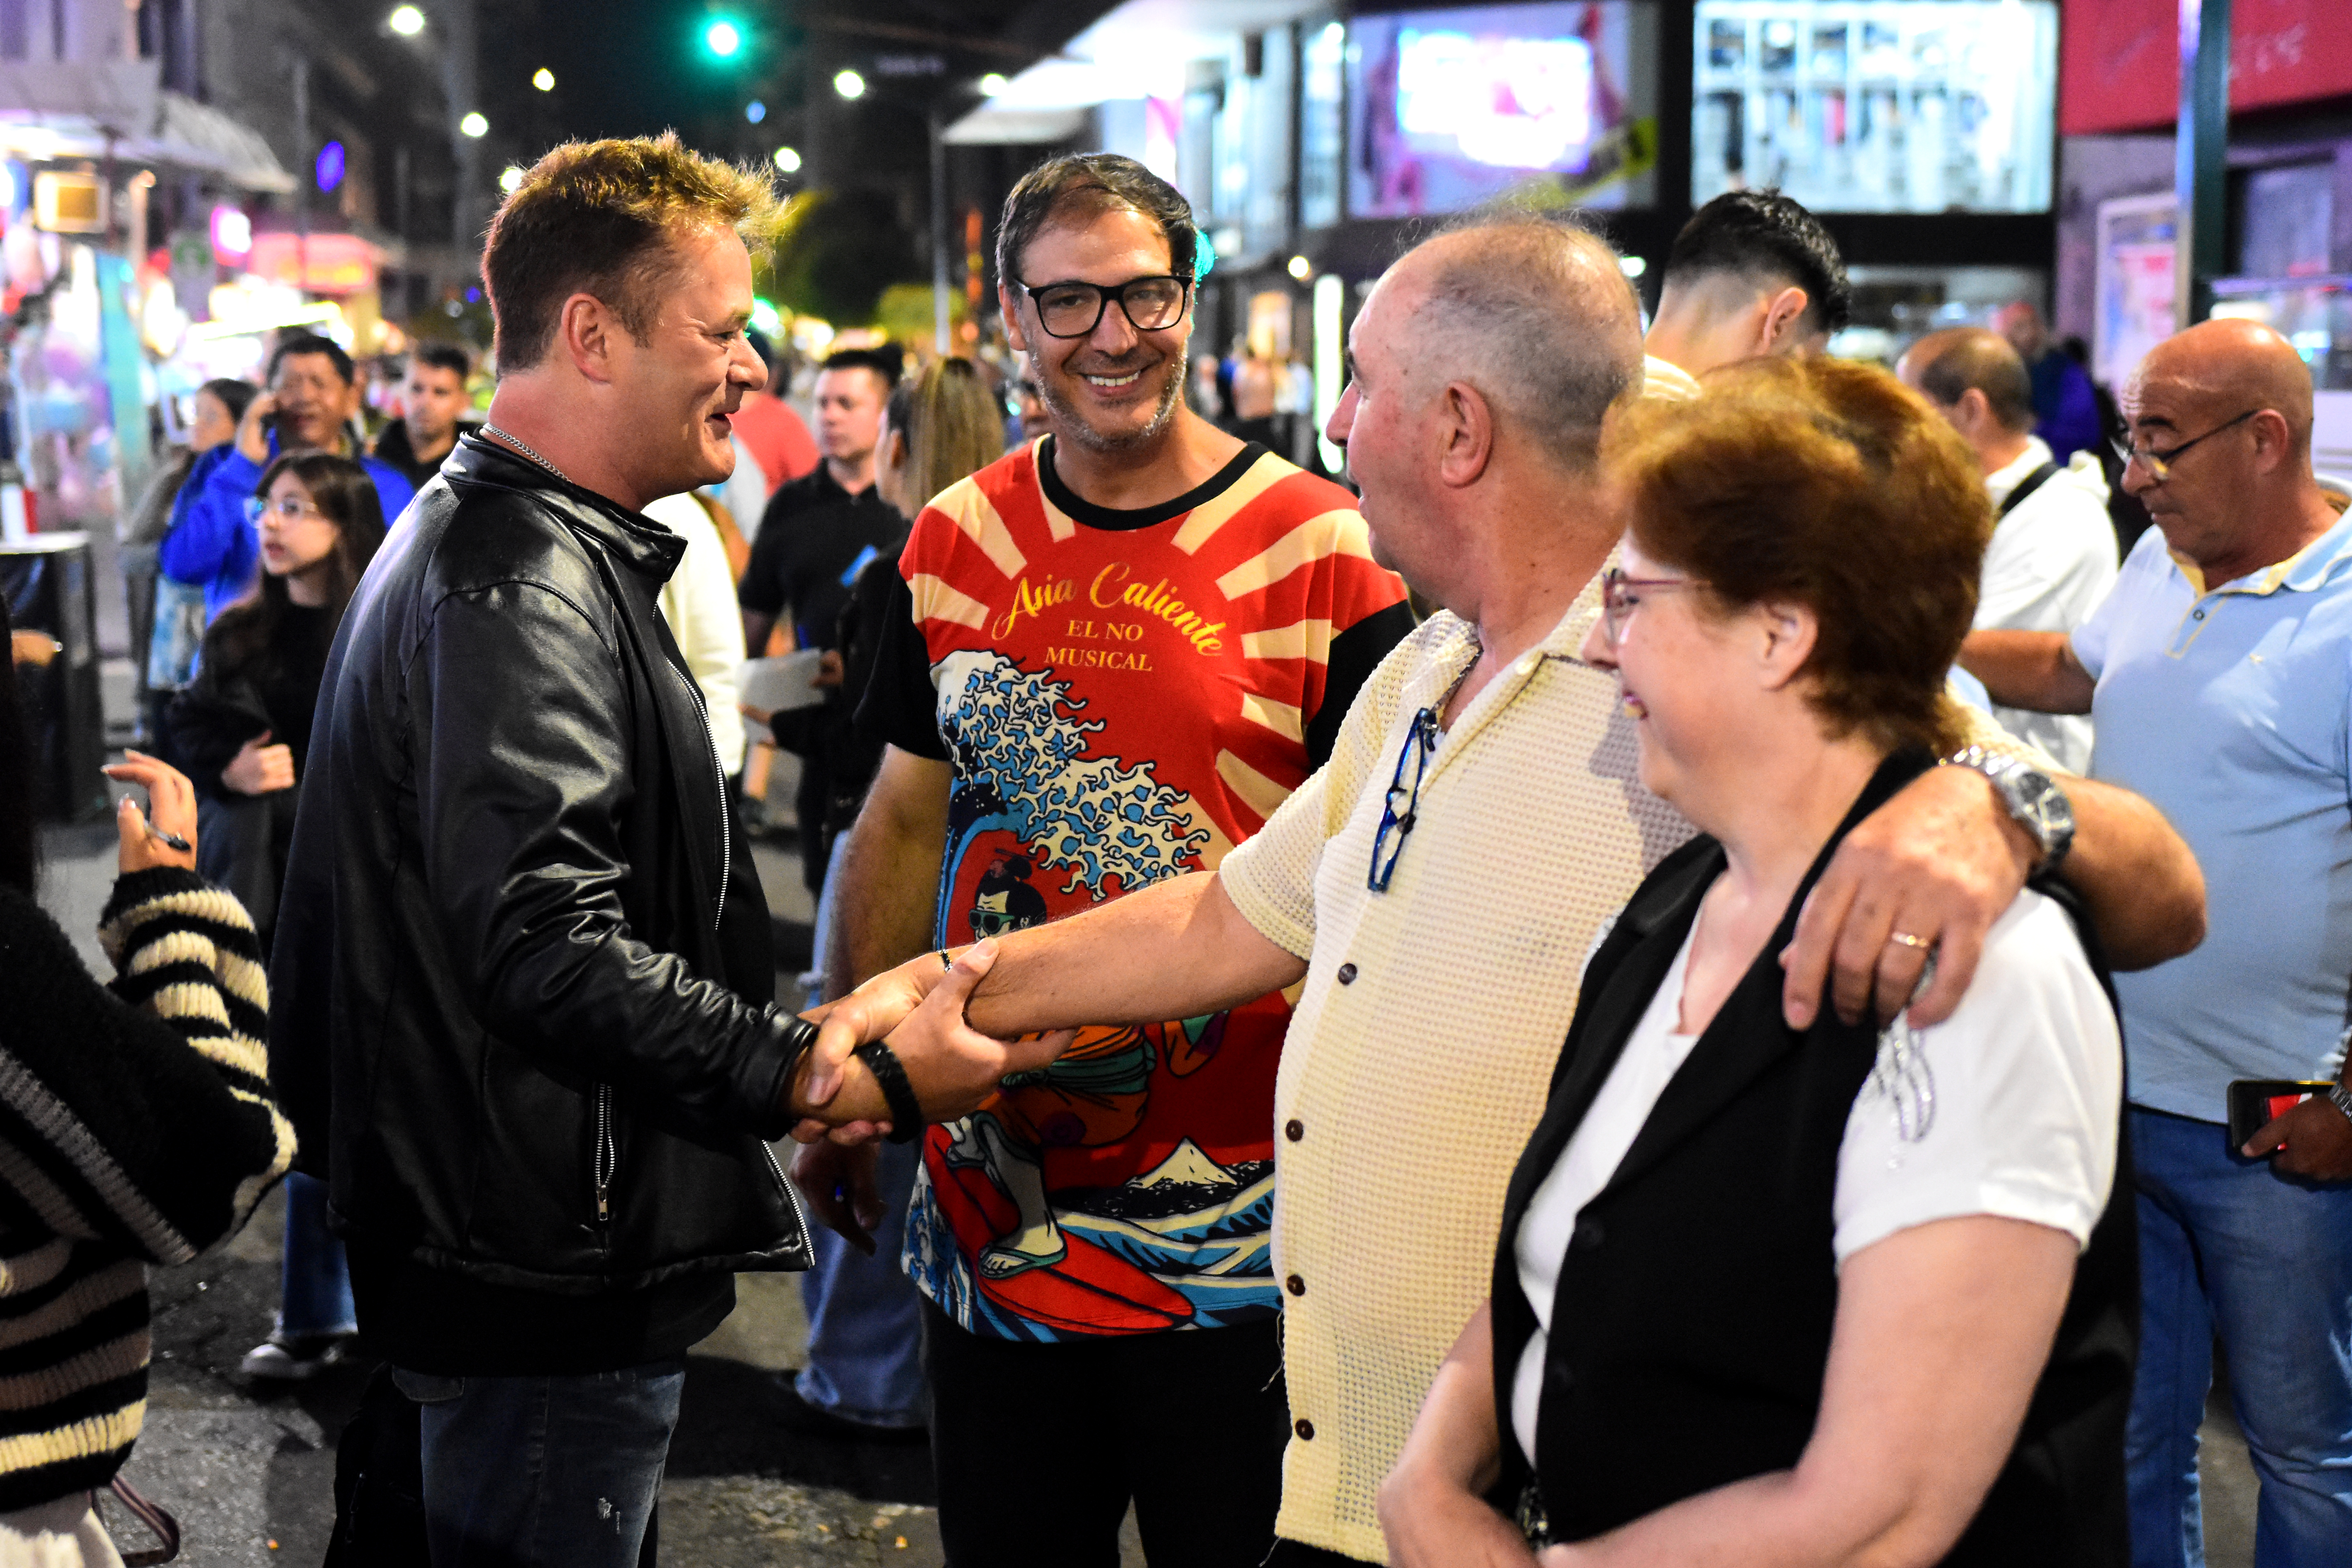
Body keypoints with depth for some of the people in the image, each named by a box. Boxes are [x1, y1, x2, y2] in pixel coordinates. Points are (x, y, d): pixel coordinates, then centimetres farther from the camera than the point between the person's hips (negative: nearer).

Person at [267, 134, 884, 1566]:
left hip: (547, 1253, 11)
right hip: (544, 1283, -11)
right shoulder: (526, 581, -20)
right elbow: (545, 946, -31)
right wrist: (804, 1069, -36)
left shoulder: (521, 546, 16)